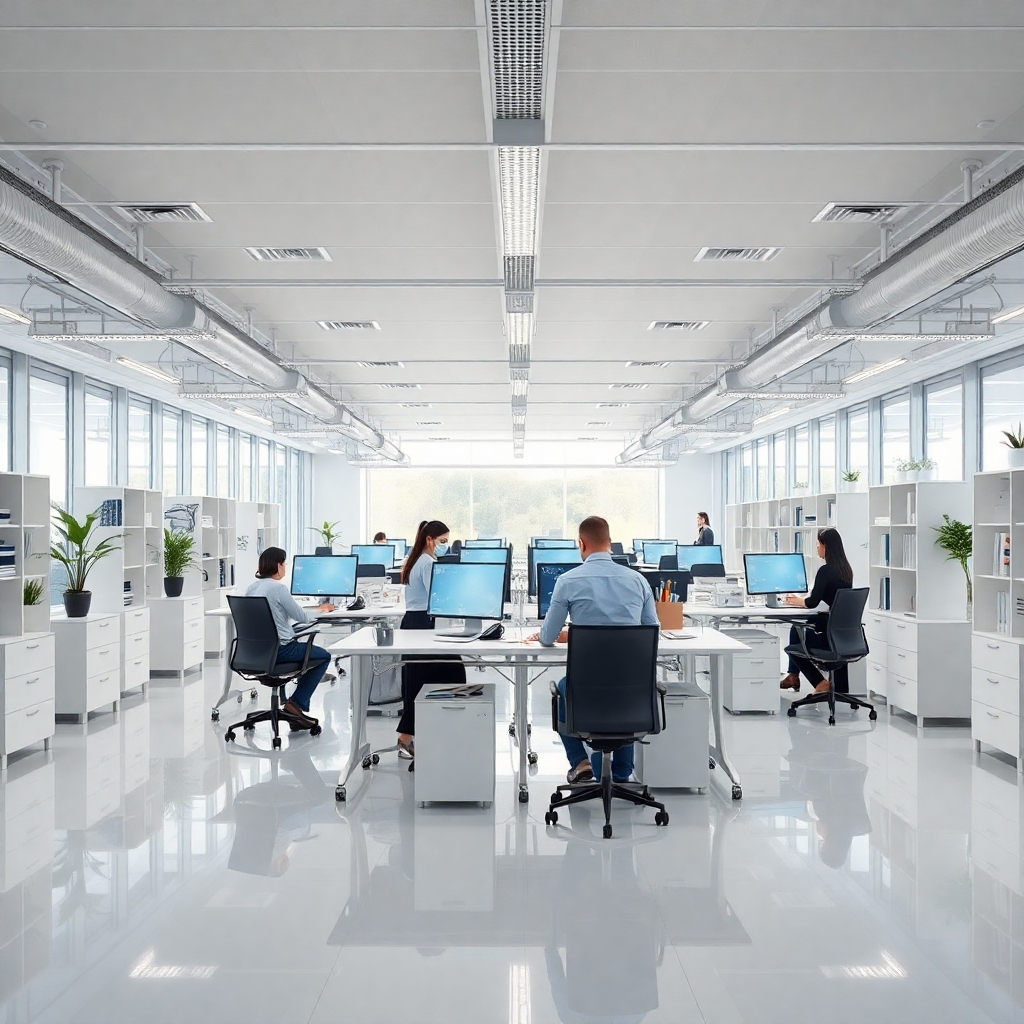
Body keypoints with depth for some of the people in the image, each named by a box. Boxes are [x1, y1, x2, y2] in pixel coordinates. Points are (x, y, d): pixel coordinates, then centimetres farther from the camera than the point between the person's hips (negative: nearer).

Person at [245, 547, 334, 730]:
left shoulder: (251, 587, 7)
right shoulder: (278, 587, -16)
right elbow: (301, 617, -9)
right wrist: (319, 610, 10)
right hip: (279, 650, -8)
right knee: (324, 656, 12)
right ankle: (296, 704, 4)